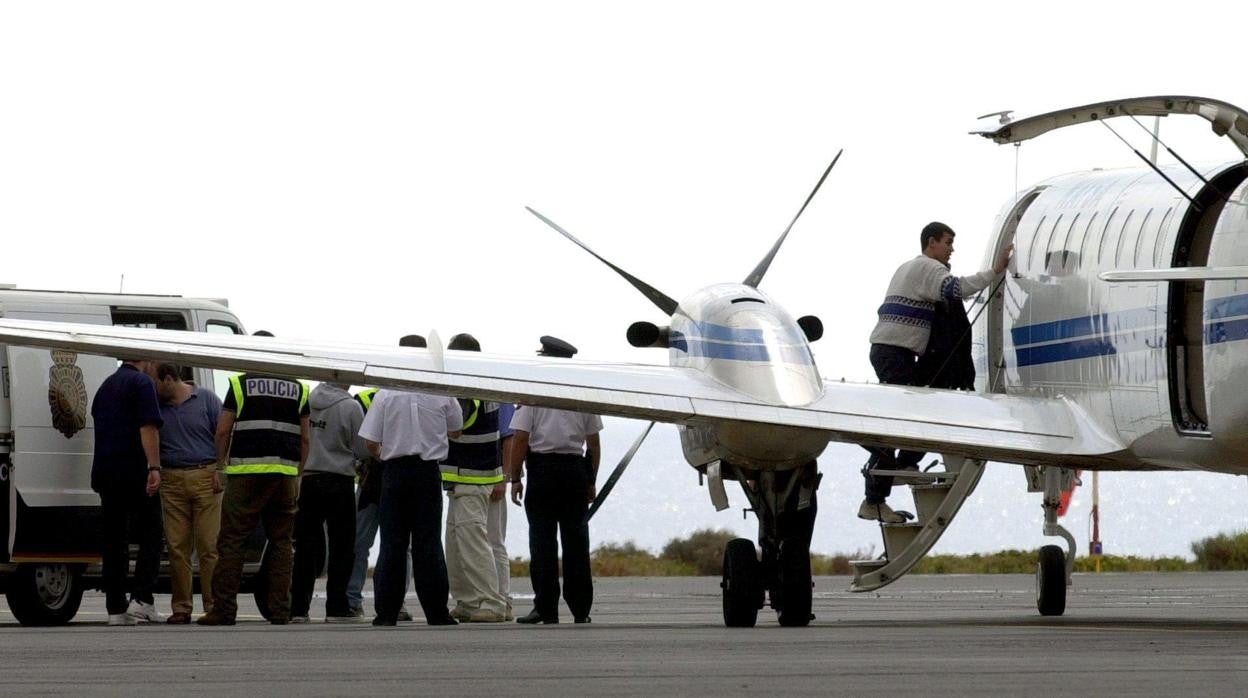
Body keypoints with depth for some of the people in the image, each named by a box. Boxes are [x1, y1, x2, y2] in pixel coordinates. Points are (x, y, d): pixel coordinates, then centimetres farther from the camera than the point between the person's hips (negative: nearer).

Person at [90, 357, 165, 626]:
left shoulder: (106, 386, 22)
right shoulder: (142, 383, -5)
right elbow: (148, 427, -16)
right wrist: (154, 467, -21)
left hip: (104, 470, 7)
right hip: (134, 471, -7)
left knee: (114, 540, 7)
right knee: (149, 536, -1)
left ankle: (116, 609, 4)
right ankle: (141, 600, -12)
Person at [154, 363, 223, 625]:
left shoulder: (206, 399, 5)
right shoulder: (156, 406, 13)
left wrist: (220, 471, -5)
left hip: (205, 477, -3)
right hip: (172, 480, 3)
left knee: (209, 546, -6)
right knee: (177, 546, -1)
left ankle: (214, 605, -5)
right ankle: (181, 608, 3)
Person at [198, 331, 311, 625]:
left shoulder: (240, 383, 2)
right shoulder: (298, 388, 12)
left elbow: (223, 431, 0)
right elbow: (305, 438, 12)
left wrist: (221, 465, 13)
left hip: (247, 472, -3)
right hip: (286, 474, 3)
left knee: (231, 541, -1)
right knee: (282, 542, 7)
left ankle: (224, 609, -5)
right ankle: (280, 610, 3)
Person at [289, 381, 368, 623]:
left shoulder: (309, 401, 0)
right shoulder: (350, 407, -12)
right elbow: (362, 449, -7)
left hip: (308, 479, 4)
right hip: (339, 481, -4)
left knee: (306, 547, 9)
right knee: (342, 547, 4)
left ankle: (297, 607, 7)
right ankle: (337, 607, 2)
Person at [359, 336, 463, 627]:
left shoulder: (386, 394, -6)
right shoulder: (442, 393, -3)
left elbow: (371, 443, -5)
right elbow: (456, 430, 14)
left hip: (394, 470, 0)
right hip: (428, 471, 0)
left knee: (392, 542, 4)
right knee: (428, 543, 3)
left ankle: (386, 611, 1)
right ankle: (436, 612, 2)